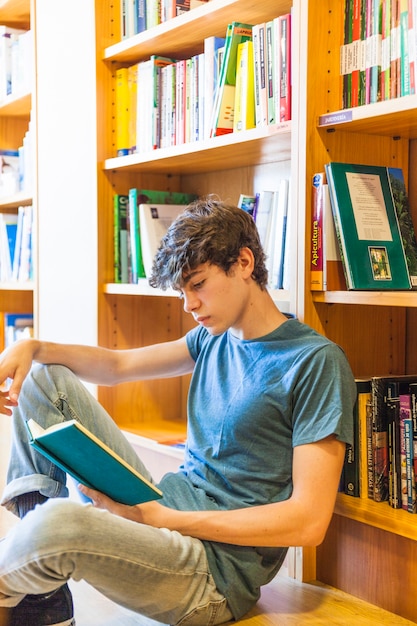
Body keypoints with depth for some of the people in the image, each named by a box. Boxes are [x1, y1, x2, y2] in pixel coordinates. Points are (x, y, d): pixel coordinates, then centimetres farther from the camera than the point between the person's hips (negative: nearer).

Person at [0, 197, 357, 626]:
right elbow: (118, 365, 19)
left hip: (219, 567, -8)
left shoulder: (316, 362, -14)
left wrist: (162, 519, -21)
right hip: (162, 506, 9)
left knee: (56, 523, -37)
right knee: (44, 378, 6)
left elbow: (309, 521, -20)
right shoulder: (214, 338, 10)